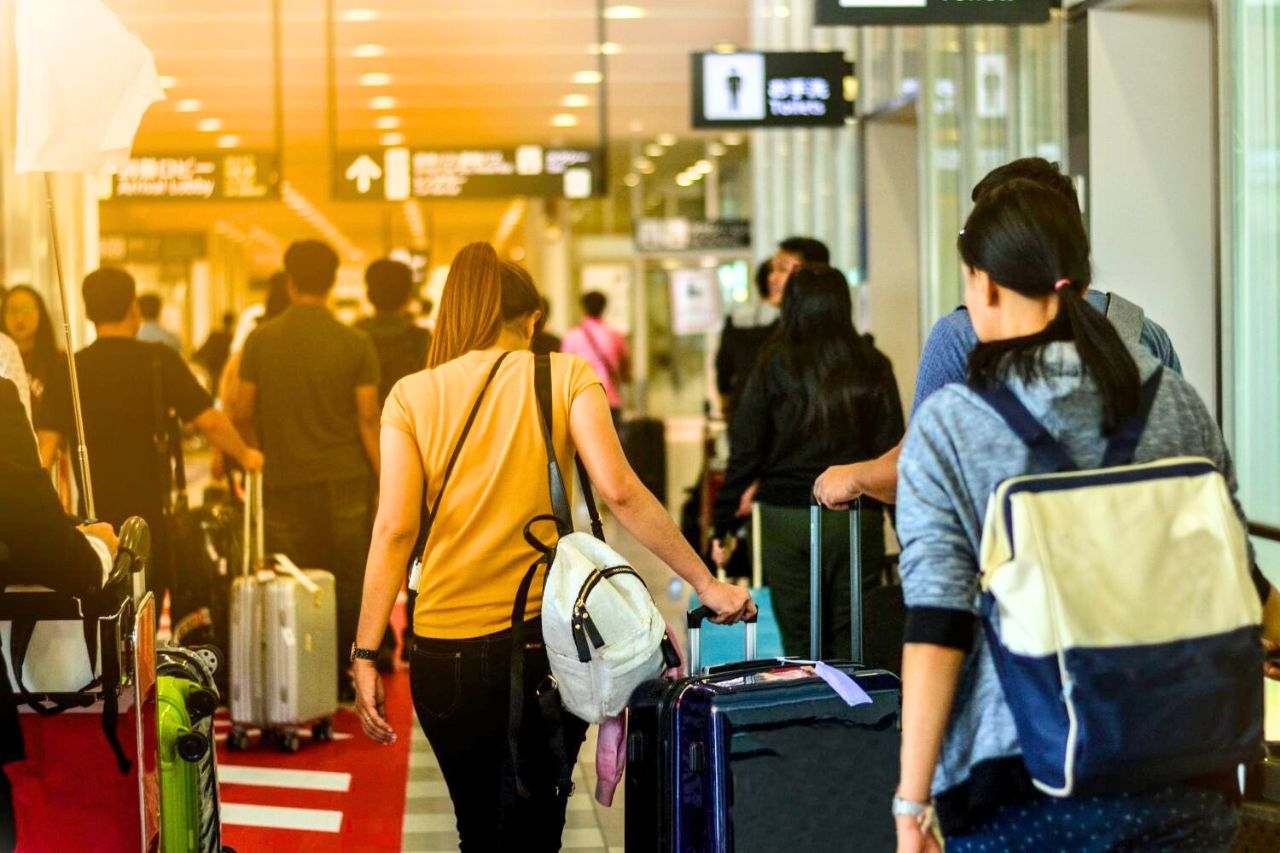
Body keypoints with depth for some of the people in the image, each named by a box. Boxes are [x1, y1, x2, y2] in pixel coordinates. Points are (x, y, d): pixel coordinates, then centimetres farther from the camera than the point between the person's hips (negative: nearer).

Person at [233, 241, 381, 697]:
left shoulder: (260, 340, -1)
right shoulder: (356, 343, -4)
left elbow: (243, 414, 4)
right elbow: (368, 420, -5)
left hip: (284, 483, 1)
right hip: (345, 481, 0)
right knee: (347, 584, 8)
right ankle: (344, 680, 12)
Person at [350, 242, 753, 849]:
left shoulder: (412, 396, 3)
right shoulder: (566, 376, 1)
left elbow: (393, 529, -6)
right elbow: (618, 490, -12)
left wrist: (366, 653, -6)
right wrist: (705, 583, -8)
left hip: (446, 651, 1)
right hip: (544, 639, -1)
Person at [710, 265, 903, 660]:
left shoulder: (774, 366, -1)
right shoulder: (872, 367, 2)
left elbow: (745, 451, -1)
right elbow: (892, 450, 1)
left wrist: (724, 526, 4)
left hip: (785, 517, 0)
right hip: (857, 518, 1)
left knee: (799, 644, 4)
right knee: (851, 643, 5)